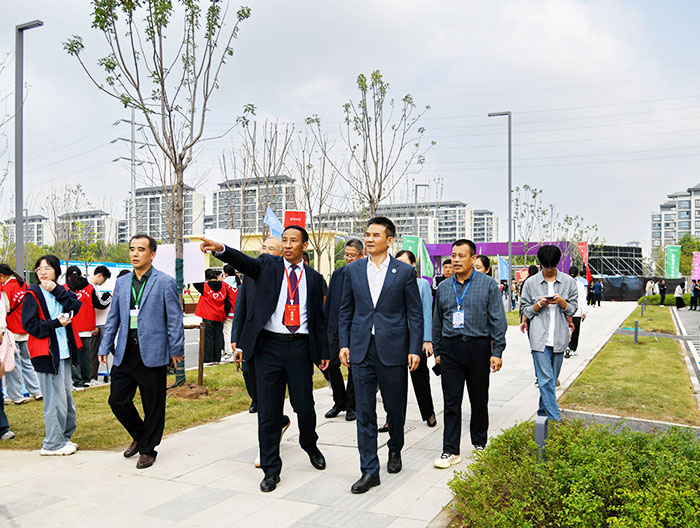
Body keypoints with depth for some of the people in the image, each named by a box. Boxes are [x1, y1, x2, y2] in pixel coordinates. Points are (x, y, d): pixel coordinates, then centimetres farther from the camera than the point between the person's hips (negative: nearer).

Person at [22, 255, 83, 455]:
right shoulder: (33, 294, -4)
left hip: (64, 351, 6)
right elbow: (29, 324, -10)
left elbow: (75, 307, -6)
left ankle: (64, 437, 26)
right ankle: (52, 444, 6)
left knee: (67, 396, 13)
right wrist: (56, 323, -17)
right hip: (47, 352, -6)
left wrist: (57, 290, -13)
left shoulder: (62, 291, 11)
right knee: (55, 399, -5)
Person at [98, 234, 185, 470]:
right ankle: (139, 436, 32)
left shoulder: (165, 282, -4)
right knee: (117, 400, 7)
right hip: (125, 353, 5)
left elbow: (174, 318, -4)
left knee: (153, 406, 5)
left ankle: (147, 449, 23)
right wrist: (105, 347, 10)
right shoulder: (121, 282, 11)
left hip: (152, 354, -5)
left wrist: (176, 349, -7)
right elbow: (113, 318, 16)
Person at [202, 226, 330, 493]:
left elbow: (319, 317, 13)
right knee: (268, 411, 4)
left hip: (299, 347, 1)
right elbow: (245, 262, -16)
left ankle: (310, 445, 40)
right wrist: (220, 249, -35)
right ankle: (271, 470, 17)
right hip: (269, 345, -1)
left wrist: (323, 353, 12)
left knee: (305, 406, 8)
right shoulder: (268, 265, 5)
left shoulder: (314, 277, 10)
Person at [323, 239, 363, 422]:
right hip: (335, 328, 4)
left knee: (354, 368, 5)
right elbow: (328, 301, 12)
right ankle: (339, 402, 23)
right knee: (332, 365, 4)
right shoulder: (337, 274, 9)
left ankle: (351, 406, 20)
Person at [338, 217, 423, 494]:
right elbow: (346, 310, 11)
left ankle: (395, 450, 39)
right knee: (364, 411, 3)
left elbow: (415, 313, 0)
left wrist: (414, 349, -5)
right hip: (361, 349, 2)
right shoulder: (353, 270, 7)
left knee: (395, 407, 12)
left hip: (393, 349, -2)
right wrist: (344, 344, 3)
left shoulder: (405, 271, -1)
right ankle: (369, 470, 12)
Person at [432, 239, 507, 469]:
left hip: (478, 348, -2)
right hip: (450, 349, 2)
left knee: (479, 401, 11)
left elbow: (498, 320, -2)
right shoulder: (443, 287, 9)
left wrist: (497, 352, -8)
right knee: (451, 402, 1)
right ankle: (451, 451, 6)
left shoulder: (488, 284, -1)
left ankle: (479, 444, 29)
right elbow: (437, 322, 15)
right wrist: (437, 351, 13)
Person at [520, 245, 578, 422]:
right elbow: (526, 310, 8)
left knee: (552, 379, 11)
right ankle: (555, 419, -9)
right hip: (540, 337, -2)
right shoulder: (531, 283, 4)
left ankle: (543, 412, 26)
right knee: (546, 379, -10)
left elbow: (573, 309, 9)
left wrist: (561, 301, -11)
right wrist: (539, 305, -11)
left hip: (559, 337, 2)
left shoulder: (569, 282, 6)